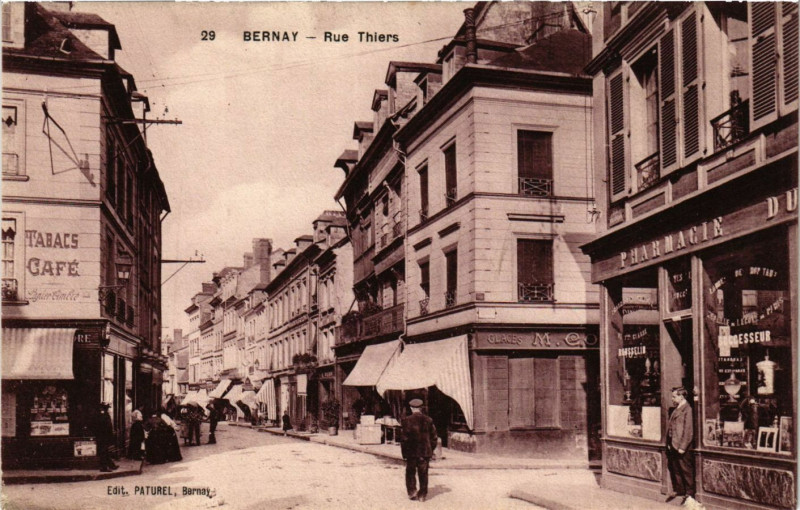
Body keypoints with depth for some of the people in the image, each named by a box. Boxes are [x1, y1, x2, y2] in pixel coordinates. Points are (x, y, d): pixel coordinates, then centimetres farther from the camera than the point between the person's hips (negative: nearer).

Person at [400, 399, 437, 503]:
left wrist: (404, 452, -1)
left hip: (411, 452, -2)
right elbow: (433, 437, 5)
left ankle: (412, 492, 5)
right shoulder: (428, 420, 0)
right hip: (425, 451, 2)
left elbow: (404, 438, -8)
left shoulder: (406, 420, -8)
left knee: (410, 473, 12)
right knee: (423, 474, 9)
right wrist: (431, 450, 14)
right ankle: (422, 495, 11)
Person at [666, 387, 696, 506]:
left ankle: (689, 494, 9)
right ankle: (678, 491, 26)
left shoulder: (687, 410, -14)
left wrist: (682, 447, -18)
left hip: (682, 447, -9)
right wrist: (669, 443, 13)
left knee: (686, 470, 1)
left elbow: (689, 431, -17)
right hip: (673, 446, 9)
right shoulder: (676, 409, 15)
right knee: (675, 469, 15)